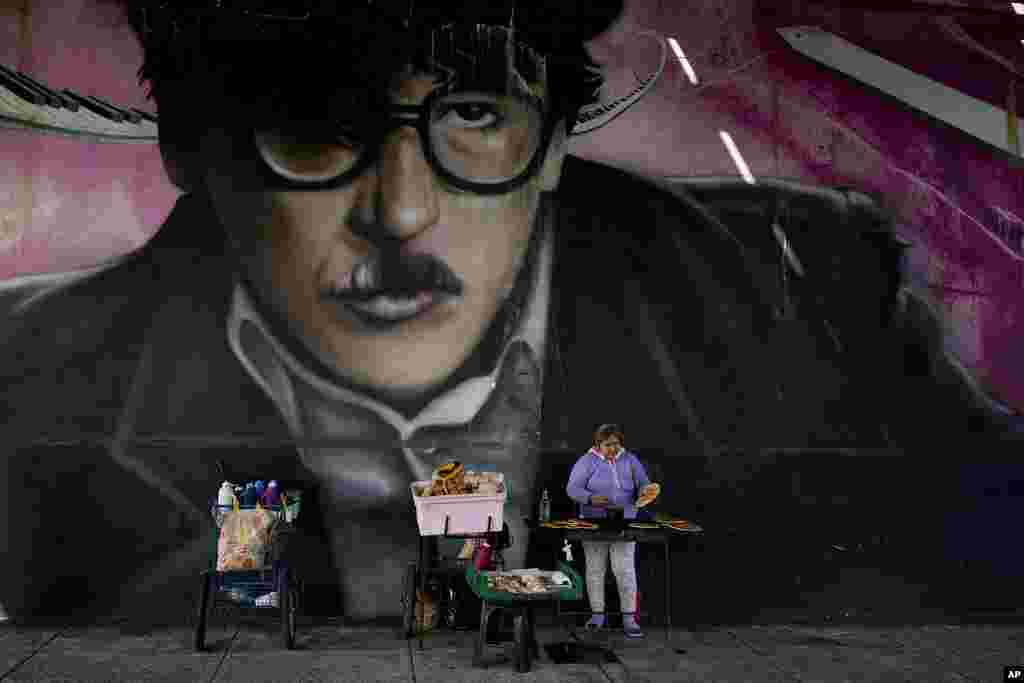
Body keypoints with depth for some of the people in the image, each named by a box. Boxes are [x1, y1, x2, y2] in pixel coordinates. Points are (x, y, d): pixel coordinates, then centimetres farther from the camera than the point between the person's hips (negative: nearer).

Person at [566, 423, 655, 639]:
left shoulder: (630, 460, 5)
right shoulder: (587, 462, -3)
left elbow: (643, 484, 3)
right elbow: (572, 488, -9)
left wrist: (645, 492, -21)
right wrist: (591, 498, -28)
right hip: (594, 524, -1)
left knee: (625, 569, -5)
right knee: (595, 569, 6)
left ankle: (629, 618, 1)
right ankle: (597, 614, 18)